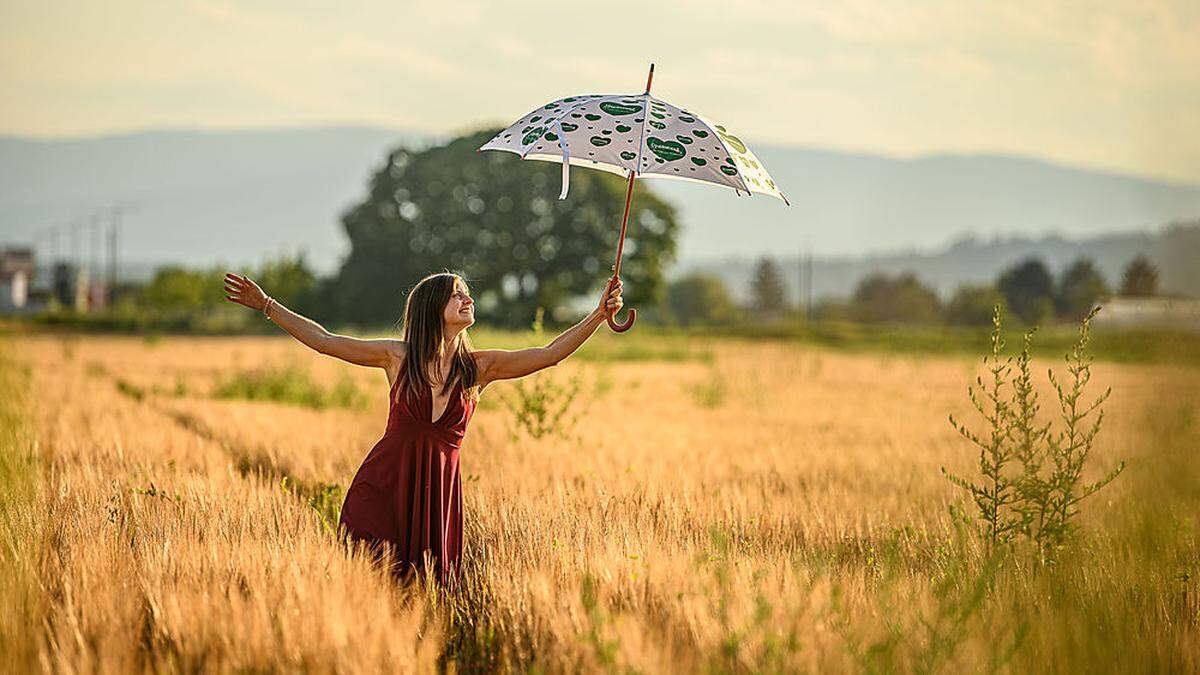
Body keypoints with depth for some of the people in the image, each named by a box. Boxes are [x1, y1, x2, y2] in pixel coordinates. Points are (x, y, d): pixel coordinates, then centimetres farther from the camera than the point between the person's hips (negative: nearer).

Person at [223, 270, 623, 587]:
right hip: (383, 485, -2)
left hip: (438, 489, 2)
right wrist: (265, 304, 7)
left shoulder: (478, 367, 6)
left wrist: (600, 314, -11)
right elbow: (323, 340, 8)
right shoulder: (397, 356, 3)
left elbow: (549, 354, -2)